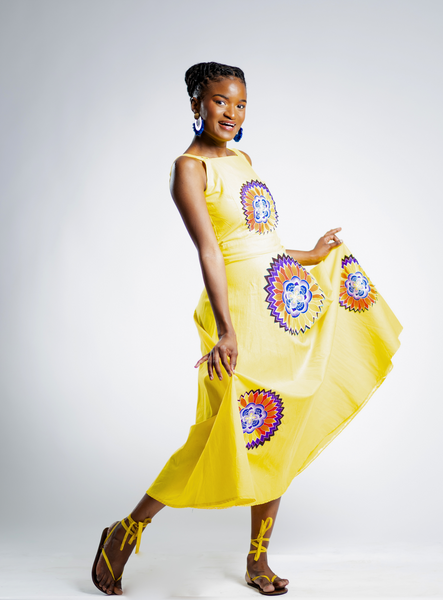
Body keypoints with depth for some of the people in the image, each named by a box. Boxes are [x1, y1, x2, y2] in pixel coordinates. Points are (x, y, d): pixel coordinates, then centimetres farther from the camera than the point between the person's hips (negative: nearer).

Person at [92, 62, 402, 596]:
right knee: (224, 437, -9)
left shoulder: (240, 159, 15)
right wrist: (225, 329, -26)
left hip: (287, 305, 8)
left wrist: (309, 257, 29)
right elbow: (209, 250, -19)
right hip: (241, 308, -8)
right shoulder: (189, 167, -7)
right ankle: (127, 532, 10)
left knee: (277, 437, 10)